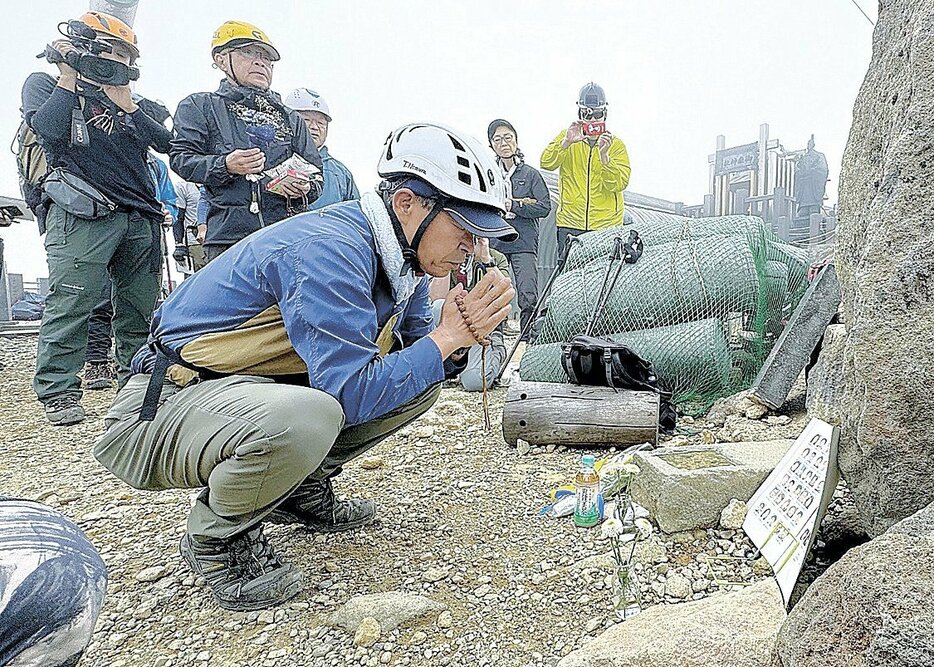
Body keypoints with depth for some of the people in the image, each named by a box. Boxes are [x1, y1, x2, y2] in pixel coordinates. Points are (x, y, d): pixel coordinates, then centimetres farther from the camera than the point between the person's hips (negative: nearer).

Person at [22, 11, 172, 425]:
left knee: (140, 308, 4)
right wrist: (70, 75, 0)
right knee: (71, 302, -11)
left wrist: (126, 104, 3)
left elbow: (165, 142, 12)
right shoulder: (45, 83, 13)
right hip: (83, 216, -5)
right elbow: (48, 128, -10)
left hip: (140, 218, 5)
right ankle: (58, 391, -4)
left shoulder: (125, 97, 26)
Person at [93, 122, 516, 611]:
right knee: (303, 418, -40)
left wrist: (461, 332, -12)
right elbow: (352, 395, -31)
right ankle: (216, 538, -7)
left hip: (261, 390, 8)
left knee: (419, 382, 2)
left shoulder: (401, 258, 1)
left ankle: (301, 491, 13)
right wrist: (447, 337, -22)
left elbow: (414, 352, 9)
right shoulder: (329, 249, -28)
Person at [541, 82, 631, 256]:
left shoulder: (616, 144, 7)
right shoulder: (566, 137, 9)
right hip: (570, 222, 0)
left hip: (606, 225, 0)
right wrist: (566, 142, -22)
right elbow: (546, 164, -9)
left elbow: (619, 184, -7)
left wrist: (604, 155, -20)